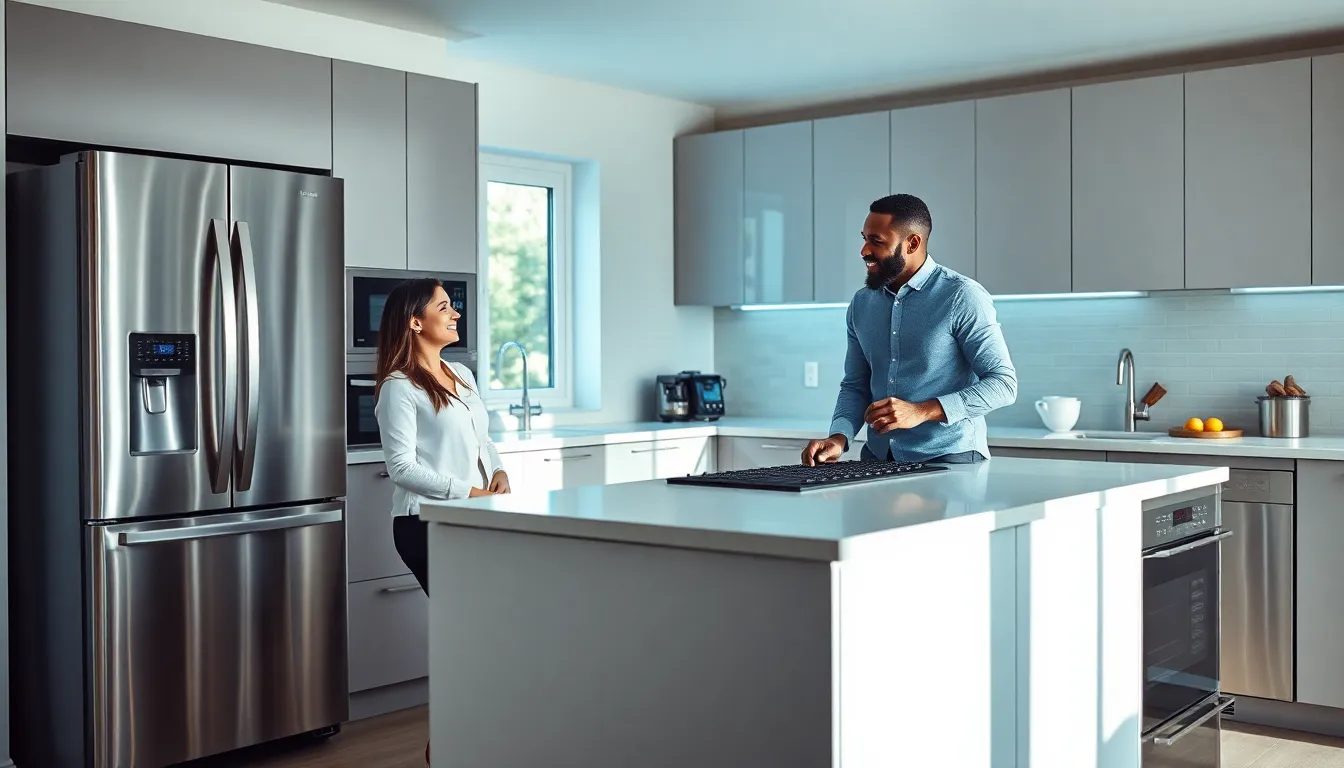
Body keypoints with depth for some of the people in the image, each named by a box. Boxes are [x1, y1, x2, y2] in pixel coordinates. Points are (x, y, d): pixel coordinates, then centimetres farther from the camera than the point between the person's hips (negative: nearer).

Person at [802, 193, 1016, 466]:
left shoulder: (962, 297, -7)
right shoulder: (861, 303, 10)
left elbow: (1003, 383, -10)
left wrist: (922, 411, -19)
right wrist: (839, 438, -5)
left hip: (949, 461, -4)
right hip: (879, 459, 5)